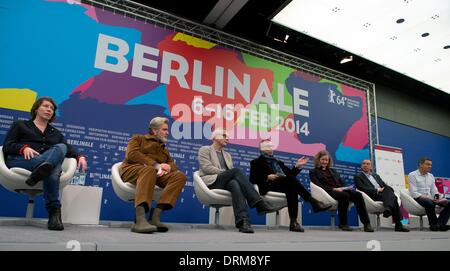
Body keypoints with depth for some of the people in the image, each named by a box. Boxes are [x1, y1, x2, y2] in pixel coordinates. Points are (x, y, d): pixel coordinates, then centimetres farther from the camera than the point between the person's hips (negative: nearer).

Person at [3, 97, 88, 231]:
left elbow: (69, 149, 16)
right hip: (19, 161, -1)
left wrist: (80, 156, -7)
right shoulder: (20, 125, 25)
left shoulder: (56, 133, 32)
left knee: (61, 147, -37)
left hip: (50, 160, 2)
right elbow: (7, 146, 9)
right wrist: (24, 148, -15)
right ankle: (54, 211, -50)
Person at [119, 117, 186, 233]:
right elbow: (131, 154, -1)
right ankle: (140, 219, -51)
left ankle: (155, 216, -36)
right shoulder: (138, 139, 20)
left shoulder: (164, 149, 34)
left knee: (180, 176, -23)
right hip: (132, 170, -4)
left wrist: (167, 167, -9)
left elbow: (173, 164, 18)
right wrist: (155, 165, -12)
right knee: (149, 170, -40)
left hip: (157, 174, 5)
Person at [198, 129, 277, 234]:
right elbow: (206, 168, -5)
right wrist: (225, 172, -12)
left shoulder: (227, 155, 31)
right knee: (236, 170, -32)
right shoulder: (204, 150, 12)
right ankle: (259, 203, -40)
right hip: (211, 182, -4)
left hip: (225, 183, 5)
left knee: (234, 183, -36)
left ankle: (243, 220, -51)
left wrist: (229, 175, -5)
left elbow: (232, 172, 21)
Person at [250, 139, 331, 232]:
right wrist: (267, 177, -12)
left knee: (292, 189, -34)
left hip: (286, 184, 5)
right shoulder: (256, 162, 17)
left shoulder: (278, 162, 34)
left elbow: (290, 174, 25)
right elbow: (252, 179, 1)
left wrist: (297, 166, 8)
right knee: (290, 179, -34)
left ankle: (293, 222, -39)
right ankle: (313, 201, -34)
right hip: (271, 185, -5)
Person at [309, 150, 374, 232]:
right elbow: (319, 185, -5)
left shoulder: (332, 170, 30)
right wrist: (333, 189, -17)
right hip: (328, 192, -5)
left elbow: (342, 183, 22)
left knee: (358, 195, -25)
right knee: (344, 195, -37)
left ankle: (366, 223, -27)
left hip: (341, 190, 5)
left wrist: (346, 187, -2)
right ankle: (343, 223, -22)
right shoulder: (313, 172, 12)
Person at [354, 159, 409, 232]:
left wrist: (388, 189, -3)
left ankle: (388, 209, -46)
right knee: (393, 198, -29)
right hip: (373, 196, -5)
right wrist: (377, 190, -14)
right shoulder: (358, 177, 9)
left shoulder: (376, 175, 29)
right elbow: (363, 188, -7)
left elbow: (385, 185, 21)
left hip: (383, 194, 5)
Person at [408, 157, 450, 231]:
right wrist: (429, 198, -24)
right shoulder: (412, 175, -5)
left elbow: (434, 190, 15)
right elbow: (414, 193, -13)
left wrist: (436, 197, -9)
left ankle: (440, 224, -24)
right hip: (418, 199, -7)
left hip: (430, 198, 7)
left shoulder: (431, 176, 16)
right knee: (430, 203, -37)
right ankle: (434, 225, -18)